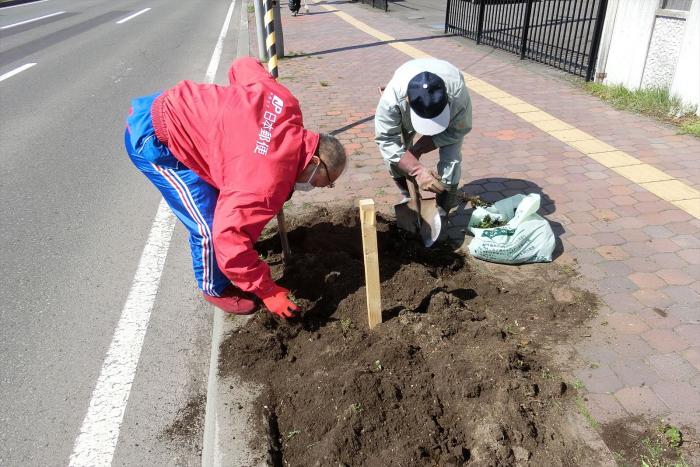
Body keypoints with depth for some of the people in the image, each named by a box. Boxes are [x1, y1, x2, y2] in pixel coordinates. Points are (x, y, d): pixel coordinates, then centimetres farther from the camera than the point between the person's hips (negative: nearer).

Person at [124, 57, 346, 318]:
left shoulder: (285, 103, -8)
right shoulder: (269, 177, -28)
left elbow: (243, 66, 8)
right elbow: (229, 239, -27)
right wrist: (267, 290, -16)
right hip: (150, 138, -9)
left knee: (225, 203, 20)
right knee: (210, 226, -8)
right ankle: (215, 289, 19)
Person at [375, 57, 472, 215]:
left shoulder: (457, 92, -44)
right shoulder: (392, 96, -45)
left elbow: (459, 130, -26)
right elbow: (386, 139, -36)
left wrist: (417, 150, -30)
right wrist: (418, 170, -46)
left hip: (448, 115, -1)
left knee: (451, 159, -19)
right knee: (393, 151, -12)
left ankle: (442, 210, 1)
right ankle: (407, 197, 15)